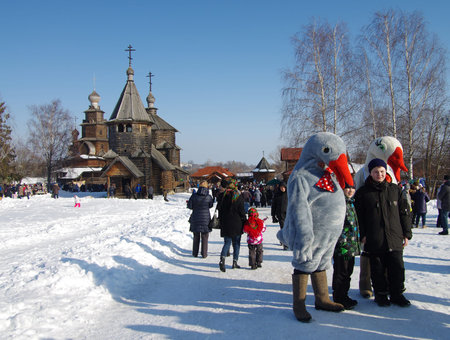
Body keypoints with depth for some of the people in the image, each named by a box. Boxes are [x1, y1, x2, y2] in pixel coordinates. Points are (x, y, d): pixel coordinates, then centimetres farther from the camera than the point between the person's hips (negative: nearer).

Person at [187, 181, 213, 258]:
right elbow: (210, 206, 4)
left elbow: (189, 206, -6)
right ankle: (204, 254, 11)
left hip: (195, 219, 2)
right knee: (204, 237, 9)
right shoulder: (209, 197, -11)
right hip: (205, 219, -1)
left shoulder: (194, 196, -10)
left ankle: (195, 253, 21)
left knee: (196, 237, 15)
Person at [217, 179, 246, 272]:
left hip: (225, 223, 2)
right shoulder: (238, 196, -8)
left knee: (227, 242, 5)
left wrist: (221, 222, 12)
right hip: (237, 223, -2)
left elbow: (219, 209, 4)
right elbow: (241, 211, -7)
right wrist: (244, 221, 5)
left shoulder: (223, 196, 0)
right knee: (236, 243, 11)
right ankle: (235, 262, 12)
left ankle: (222, 259, -19)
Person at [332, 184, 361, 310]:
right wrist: (342, 239, -22)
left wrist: (357, 240, 25)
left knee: (348, 271, 16)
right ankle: (339, 299, 9)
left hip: (352, 246, 9)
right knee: (340, 272, -1)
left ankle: (344, 296, 27)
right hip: (342, 246, -9)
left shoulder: (351, 203, 16)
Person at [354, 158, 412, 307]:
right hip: (374, 241, -1)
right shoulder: (362, 192, 2)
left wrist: (406, 234, 8)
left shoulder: (395, 190, 8)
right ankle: (381, 294, 20)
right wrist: (362, 235, -4)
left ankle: (397, 294, 18)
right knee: (378, 269, 5)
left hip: (395, 239, 2)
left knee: (397, 268, 4)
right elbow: (359, 216, 3)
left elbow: (404, 213, 11)